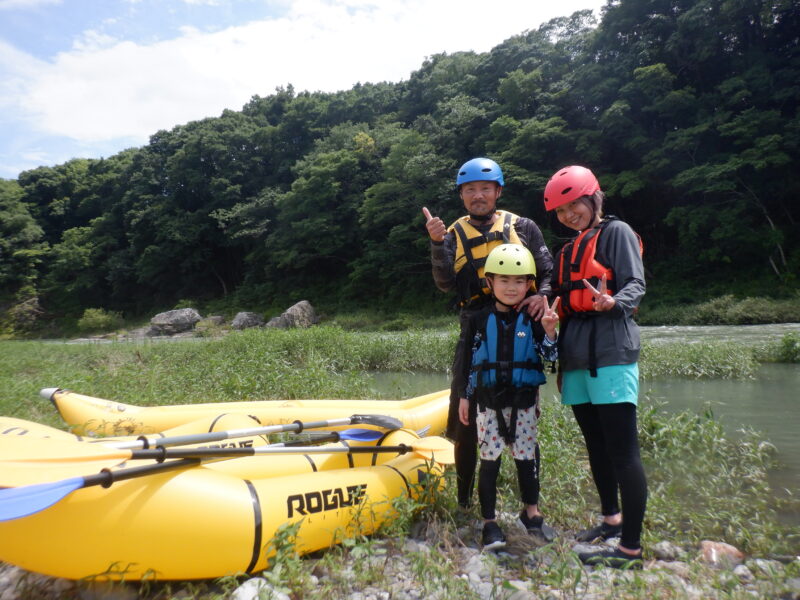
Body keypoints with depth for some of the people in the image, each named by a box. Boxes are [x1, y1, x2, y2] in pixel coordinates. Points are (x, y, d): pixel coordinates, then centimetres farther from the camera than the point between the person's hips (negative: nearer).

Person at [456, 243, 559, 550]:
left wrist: (549, 331, -21)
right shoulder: (479, 320, -1)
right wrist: (465, 397, 5)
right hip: (488, 402, -1)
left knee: (526, 457, 12)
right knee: (490, 459, 3)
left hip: (524, 402, 1)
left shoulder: (533, 320, -2)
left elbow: (551, 358, -5)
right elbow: (469, 361, 4)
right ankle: (489, 522, 15)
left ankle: (531, 513, 32)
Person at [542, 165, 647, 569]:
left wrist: (614, 303, -29)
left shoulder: (616, 232, 2)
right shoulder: (567, 251, 23)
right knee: (595, 445, 17)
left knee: (622, 451, -7)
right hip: (577, 356, 8)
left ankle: (630, 549, -1)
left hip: (611, 352, -8)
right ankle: (611, 520, 33)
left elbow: (635, 284, -10)